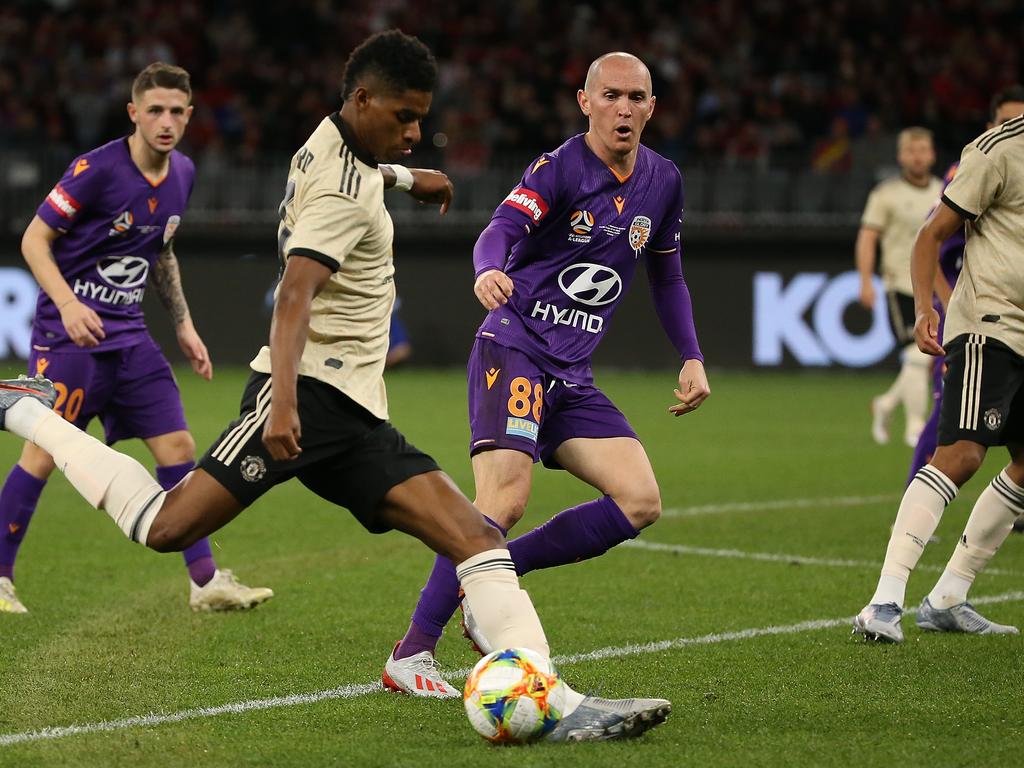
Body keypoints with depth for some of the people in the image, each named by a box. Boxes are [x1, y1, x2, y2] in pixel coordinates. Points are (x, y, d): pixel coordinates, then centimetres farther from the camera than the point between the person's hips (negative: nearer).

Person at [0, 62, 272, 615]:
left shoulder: (182, 175, 6)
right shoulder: (97, 170, -16)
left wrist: (183, 324, 18)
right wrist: (67, 303, -25)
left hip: (128, 334, 6)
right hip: (69, 333, -6)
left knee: (178, 448, 1)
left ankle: (205, 581, 6)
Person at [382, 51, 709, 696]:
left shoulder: (663, 182, 11)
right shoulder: (560, 168, -9)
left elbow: (666, 275, 26)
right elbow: (504, 227, -27)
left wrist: (692, 358, 17)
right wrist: (489, 271, -50)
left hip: (572, 376, 7)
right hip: (514, 349, -7)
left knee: (641, 502, -8)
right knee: (505, 503, -23)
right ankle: (411, 655, -16)